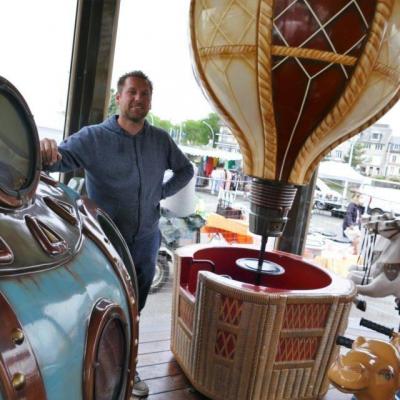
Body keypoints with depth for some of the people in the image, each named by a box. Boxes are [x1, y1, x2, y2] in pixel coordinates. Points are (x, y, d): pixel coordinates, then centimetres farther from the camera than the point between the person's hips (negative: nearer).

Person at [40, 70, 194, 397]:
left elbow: (185, 169, 16)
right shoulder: (93, 137, -10)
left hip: (146, 240, 4)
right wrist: (48, 157, -47)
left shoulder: (161, 140, 2)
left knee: (132, 309, 18)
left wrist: (163, 191, 3)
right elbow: (62, 157, -24)